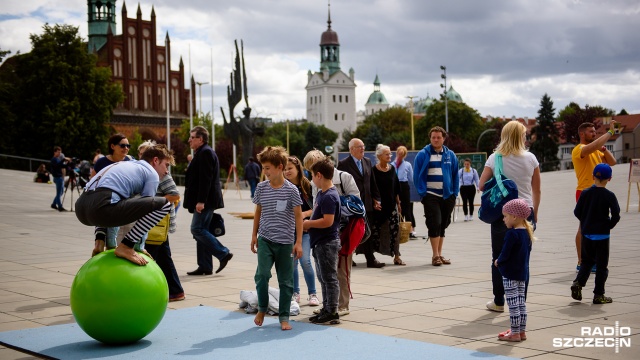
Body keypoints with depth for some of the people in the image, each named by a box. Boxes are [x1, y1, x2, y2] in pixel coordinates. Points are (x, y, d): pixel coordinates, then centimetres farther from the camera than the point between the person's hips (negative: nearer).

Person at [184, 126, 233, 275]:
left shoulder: (205, 152, -13)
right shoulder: (202, 152, 19)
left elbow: (206, 179, -21)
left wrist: (201, 201, -25)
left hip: (205, 200, -10)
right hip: (204, 200, 10)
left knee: (197, 229, -11)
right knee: (201, 230, 9)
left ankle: (223, 254, -6)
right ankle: (205, 266, 11)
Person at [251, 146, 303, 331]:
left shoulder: (291, 190, -8)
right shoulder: (261, 187, 2)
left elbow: (298, 216, -4)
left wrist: (298, 242, -6)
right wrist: (254, 235, 15)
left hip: (285, 241, -1)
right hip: (265, 239, 2)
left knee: (286, 281, 4)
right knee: (262, 274, -15)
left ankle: (284, 317, 16)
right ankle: (262, 308, 8)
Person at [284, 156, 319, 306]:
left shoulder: (307, 186, -4)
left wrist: (304, 214, -16)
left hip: (304, 229, -2)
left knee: (305, 261, -9)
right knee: (292, 262, 6)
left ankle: (312, 294, 4)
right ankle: (295, 293, 20)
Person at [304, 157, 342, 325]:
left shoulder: (329, 196, -20)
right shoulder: (321, 193, 12)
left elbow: (327, 221, -26)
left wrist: (308, 223, -14)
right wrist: (309, 223, 6)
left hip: (327, 243, -10)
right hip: (320, 242, 10)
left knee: (329, 278, -3)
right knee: (323, 278, 16)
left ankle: (332, 312, 3)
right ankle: (326, 309, 24)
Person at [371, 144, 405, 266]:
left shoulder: (392, 169, 8)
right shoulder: (374, 171, -7)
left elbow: (396, 188, 14)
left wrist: (398, 203, 13)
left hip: (391, 205, 4)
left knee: (395, 229, -4)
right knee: (375, 231, 2)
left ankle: (396, 257, -1)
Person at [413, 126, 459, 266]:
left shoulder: (450, 155, 8)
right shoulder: (423, 155, -2)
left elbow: (455, 176, 12)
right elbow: (417, 176, -1)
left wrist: (455, 193, 4)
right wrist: (422, 193, -8)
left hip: (447, 196, 4)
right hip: (431, 195, -4)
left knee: (443, 225, 10)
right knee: (435, 223, -11)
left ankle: (439, 254, 18)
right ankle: (435, 256, -8)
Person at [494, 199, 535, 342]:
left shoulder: (512, 234, -19)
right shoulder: (527, 232, 7)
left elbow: (505, 253, -20)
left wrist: (498, 262, 0)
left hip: (510, 273, -9)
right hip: (523, 272, 9)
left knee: (513, 303, -3)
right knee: (521, 302, 14)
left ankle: (515, 333, 1)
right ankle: (522, 331, 20)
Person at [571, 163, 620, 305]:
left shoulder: (585, 193, -2)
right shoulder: (609, 196, -11)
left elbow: (577, 212, 0)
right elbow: (616, 216, -14)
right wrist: (609, 225, 4)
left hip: (586, 233, 3)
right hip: (602, 235, -3)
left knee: (587, 261, 19)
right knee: (602, 265, 5)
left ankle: (578, 283, -2)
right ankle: (598, 294, 7)